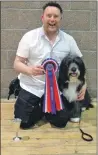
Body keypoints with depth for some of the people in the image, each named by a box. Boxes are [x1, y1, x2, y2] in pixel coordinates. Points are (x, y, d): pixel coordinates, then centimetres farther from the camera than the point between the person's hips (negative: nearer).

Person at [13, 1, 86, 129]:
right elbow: (17, 64, -7)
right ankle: (38, 107, 28)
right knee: (24, 123, -3)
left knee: (60, 122, 1)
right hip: (31, 88, -1)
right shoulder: (29, 37, -9)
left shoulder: (69, 40, -2)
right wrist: (30, 70, -29)